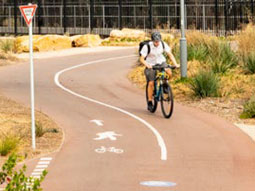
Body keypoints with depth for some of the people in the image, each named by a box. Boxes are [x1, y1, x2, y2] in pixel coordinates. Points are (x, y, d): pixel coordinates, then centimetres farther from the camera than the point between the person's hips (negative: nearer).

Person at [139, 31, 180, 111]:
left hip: (161, 62, 2)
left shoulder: (163, 44, -14)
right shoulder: (147, 46, -22)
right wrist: (147, 65, -42)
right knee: (151, 83, -12)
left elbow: (170, 54, -12)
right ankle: (150, 103, 0)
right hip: (151, 65, -2)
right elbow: (142, 59, -22)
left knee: (169, 72, -27)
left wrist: (175, 64, -27)